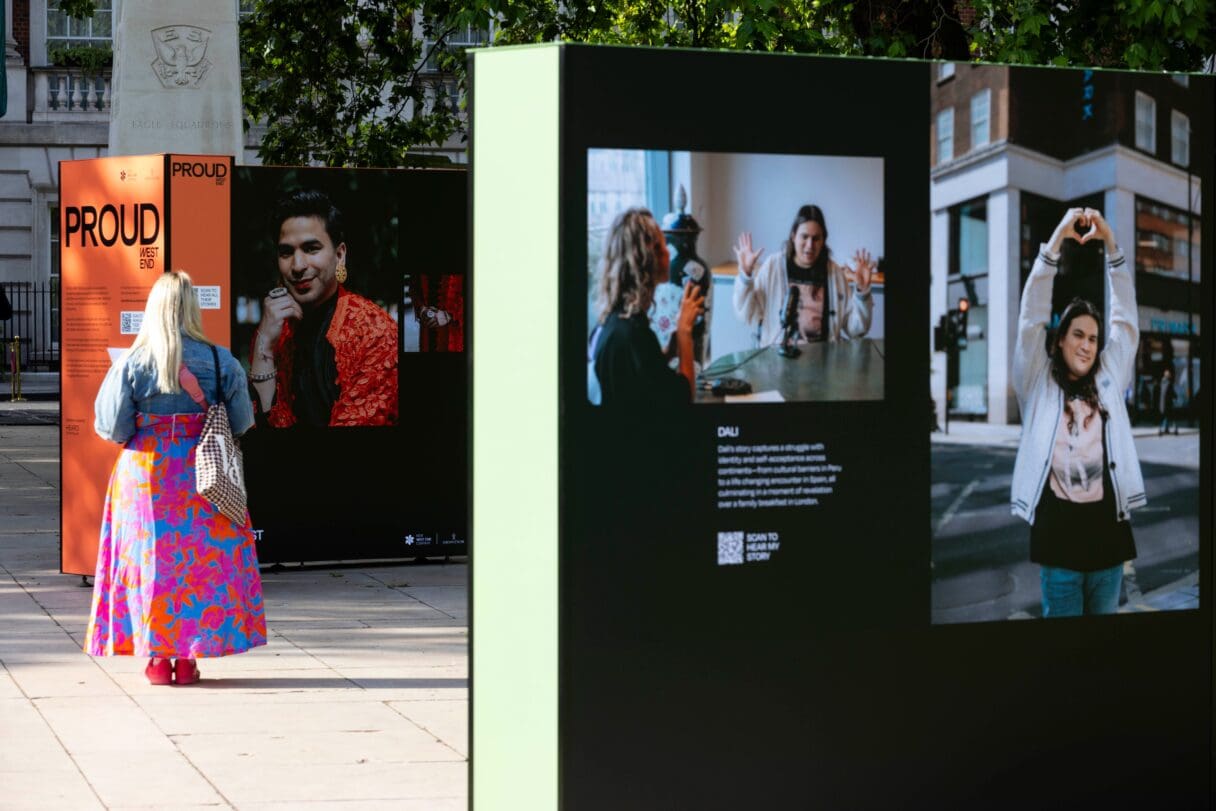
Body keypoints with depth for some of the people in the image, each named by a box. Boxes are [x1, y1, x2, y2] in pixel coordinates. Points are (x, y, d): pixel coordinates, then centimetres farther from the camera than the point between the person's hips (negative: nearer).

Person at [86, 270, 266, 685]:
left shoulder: (131, 363, -8)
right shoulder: (221, 361, -6)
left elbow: (111, 427, -9)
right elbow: (241, 424, -1)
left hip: (144, 476, 0)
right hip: (202, 477, 1)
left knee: (149, 558, 7)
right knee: (202, 558, 8)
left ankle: (157, 659, 9)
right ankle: (189, 658, 10)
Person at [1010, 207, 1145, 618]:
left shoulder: (1108, 381, 11)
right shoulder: (1039, 384, 4)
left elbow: (1125, 317, 9)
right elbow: (1032, 316, -4)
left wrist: (1109, 242, 1)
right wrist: (1057, 239, -10)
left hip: (1107, 529, 3)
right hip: (1058, 532, -3)